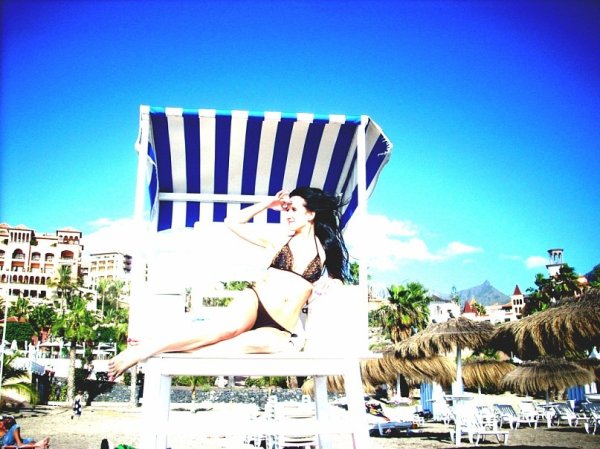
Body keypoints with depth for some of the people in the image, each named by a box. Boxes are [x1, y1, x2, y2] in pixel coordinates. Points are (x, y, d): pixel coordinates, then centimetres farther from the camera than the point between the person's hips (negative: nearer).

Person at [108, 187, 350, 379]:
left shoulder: (326, 249, 13)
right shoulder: (278, 241, 13)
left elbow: (338, 276, 28)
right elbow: (233, 222, 15)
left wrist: (329, 282, 6)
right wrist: (268, 204, 14)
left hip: (279, 329, 0)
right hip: (254, 303, 0)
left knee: (269, 343, -39)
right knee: (231, 326, -39)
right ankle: (146, 348, -37)